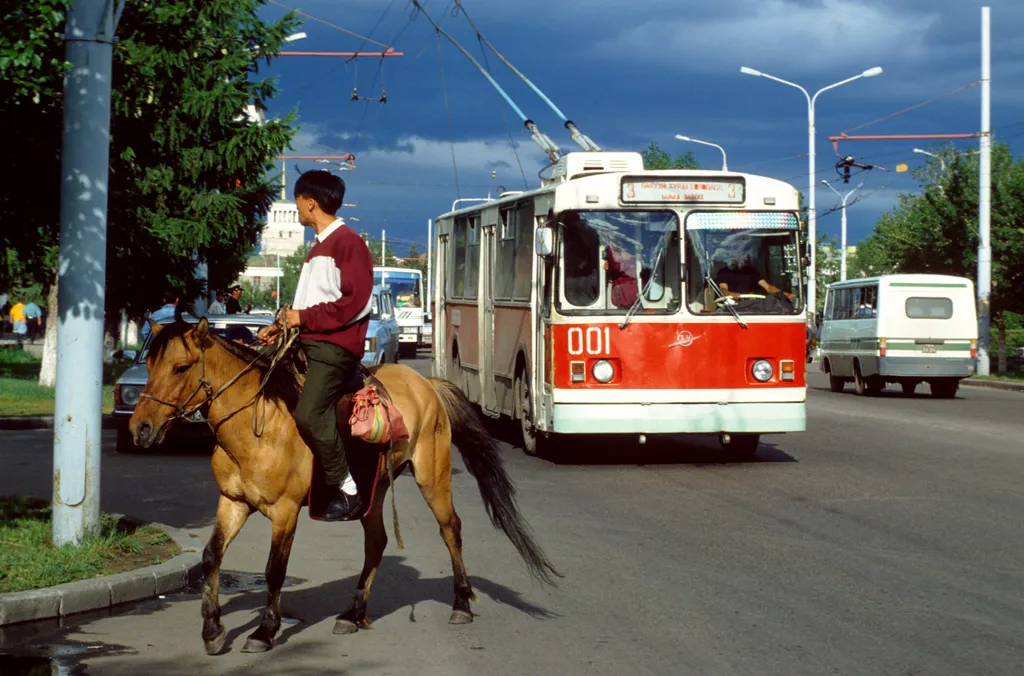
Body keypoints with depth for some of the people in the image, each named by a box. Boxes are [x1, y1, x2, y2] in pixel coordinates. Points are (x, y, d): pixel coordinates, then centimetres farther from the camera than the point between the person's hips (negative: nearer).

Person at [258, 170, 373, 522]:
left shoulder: (348, 242, -6)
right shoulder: (319, 248, 25)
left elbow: (355, 302, -17)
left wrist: (305, 318, -15)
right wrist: (281, 327, 11)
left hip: (335, 345, -11)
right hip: (306, 343, 11)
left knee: (309, 413, -27)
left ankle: (347, 490, -17)